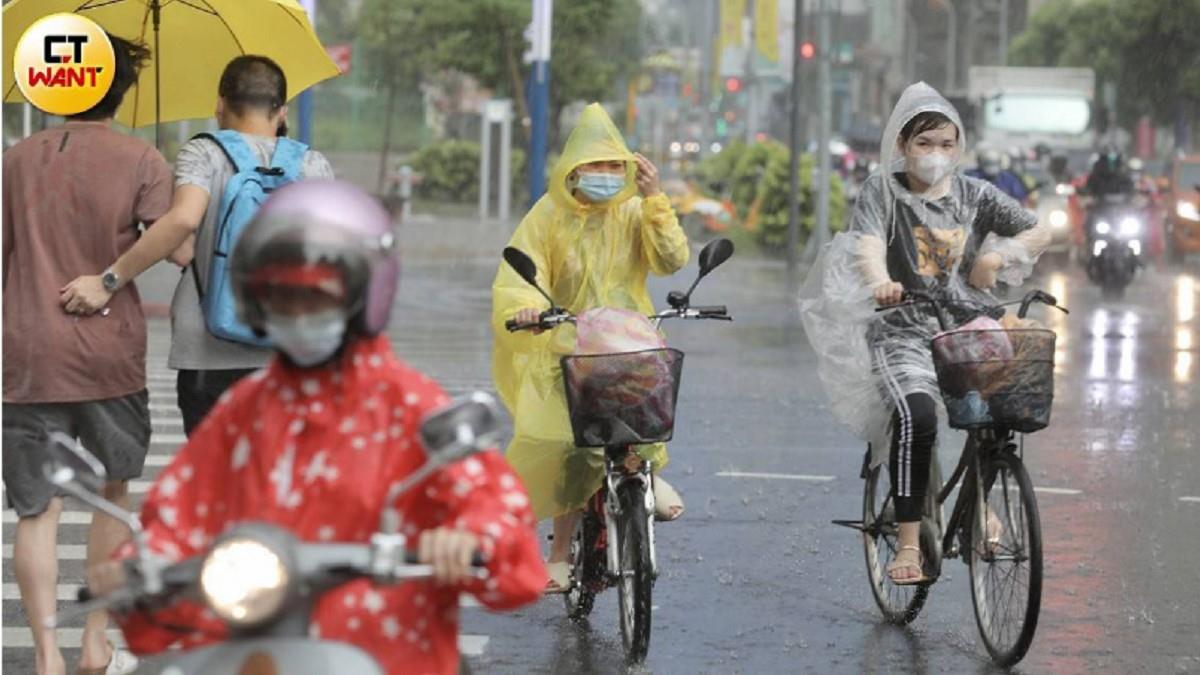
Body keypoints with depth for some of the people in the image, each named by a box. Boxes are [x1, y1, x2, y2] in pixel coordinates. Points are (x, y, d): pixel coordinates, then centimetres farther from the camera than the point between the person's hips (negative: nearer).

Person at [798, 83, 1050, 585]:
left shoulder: (974, 195, 10)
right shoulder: (883, 191, 1)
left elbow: (1038, 233, 8)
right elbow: (868, 242, -18)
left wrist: (997, 257, -12)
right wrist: (880, 281, -40)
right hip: (902, 332, -4)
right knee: (915, 415, -28)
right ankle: (908, 542, -21)